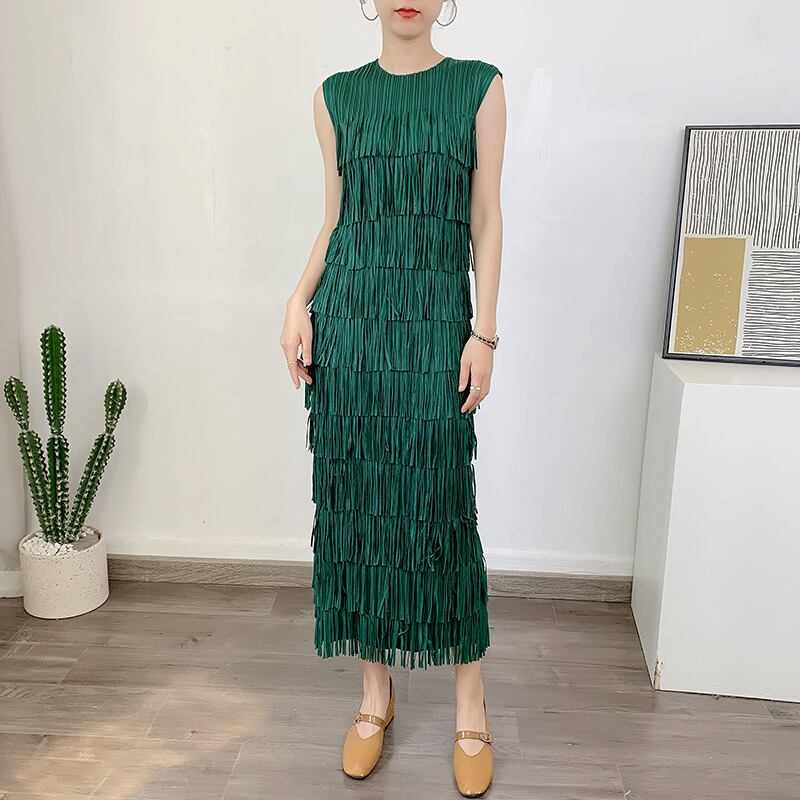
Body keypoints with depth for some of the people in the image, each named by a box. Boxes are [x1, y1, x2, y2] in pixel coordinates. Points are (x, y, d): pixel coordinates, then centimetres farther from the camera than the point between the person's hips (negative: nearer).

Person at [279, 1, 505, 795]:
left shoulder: (480, 86, 6)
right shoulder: (336, 96, 11)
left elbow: (486, 221, 2)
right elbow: (333, 221, 13)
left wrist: (484, 332, -6)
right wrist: (299, 300, -3)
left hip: (435, 323, -2)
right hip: (347, 320, 3)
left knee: (440, 505, -2)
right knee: (352, 500, 5)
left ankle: (469, 696, 17)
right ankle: (375, 685, 23)